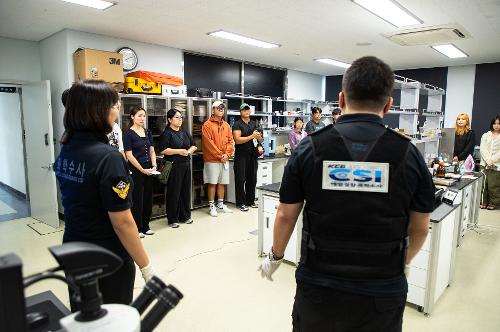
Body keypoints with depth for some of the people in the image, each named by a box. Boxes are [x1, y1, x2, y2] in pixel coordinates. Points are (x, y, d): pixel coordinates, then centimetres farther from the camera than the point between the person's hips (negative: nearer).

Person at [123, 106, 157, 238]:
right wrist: (142, 170, -13)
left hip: (149, 170, 6)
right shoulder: (129, 133, -7)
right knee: (137, 199, 1)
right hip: (136, 171, -6)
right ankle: (137, 228, 14)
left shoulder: (147, 132, 10)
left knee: (148, 198, 10)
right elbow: (129, 155, -11)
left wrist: (154, 166, -2)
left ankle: (145, 226, 23)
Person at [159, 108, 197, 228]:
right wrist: (179, 151, -18)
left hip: (186, 165, 7)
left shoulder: (184, 133, 16)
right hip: (174, 166, -7)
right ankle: (172, 219, 11)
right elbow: (163, 150, -16)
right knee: (174, 192, 0)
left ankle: (185, 216, 25)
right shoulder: (167, 133, -6)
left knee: (186, 191, 11)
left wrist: (189, 150, -3)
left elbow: (194, 145, 18)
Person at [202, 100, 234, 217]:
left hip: (225, 160, 6)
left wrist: (227, 154, -5)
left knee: (222, 183, 12)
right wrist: (220, 155, -13)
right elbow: (208, 143, -12)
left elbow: (230, 141, 10)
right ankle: (212, 206, 10)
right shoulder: (207, 125, -6)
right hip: (212, 160, -5)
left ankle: (221, 204, 23)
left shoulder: (226, 125, 13)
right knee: (212, 183, 0)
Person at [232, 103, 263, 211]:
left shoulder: (254, 124, 14)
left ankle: (250, 200, 21)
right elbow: (237, 140, -14)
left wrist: (258, 137, -6)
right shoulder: (237, 124, -3)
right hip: (241, 155, -5)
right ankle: (241, 203, 6)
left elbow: (260, 140, 17)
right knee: (240, 179, -2)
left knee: (252, 179, 10)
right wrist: (251, 136, -18)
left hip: (253, 155, 5)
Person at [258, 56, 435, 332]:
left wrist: (275, 257, 13)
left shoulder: (309, 148, -12)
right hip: (383, 291, 1)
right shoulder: (409, 154, -9)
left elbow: (285, 215, -5)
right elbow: (420, 227, 1)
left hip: (317, 286, 0)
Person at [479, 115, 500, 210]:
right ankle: (483, 201, 11)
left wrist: (492, 160, -13)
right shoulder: (485, 135, 12)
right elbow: (482, 149, 1)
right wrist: (488, 160, -11)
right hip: (484, 164, 2)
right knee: (483, 184, 0)